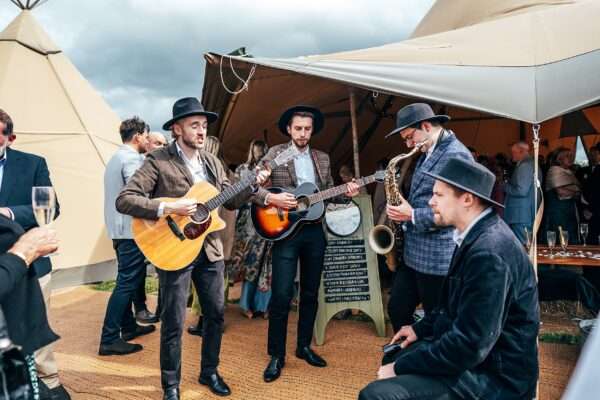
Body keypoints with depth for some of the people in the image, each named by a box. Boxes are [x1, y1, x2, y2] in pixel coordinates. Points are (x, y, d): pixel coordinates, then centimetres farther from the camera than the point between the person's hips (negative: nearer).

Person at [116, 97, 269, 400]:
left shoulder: (212, 162, 10)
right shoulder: (158, 161, -10)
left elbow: (230, 201, 12)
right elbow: (123, 200, -17)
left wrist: (254, 184, -3)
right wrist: (168, 208, -25)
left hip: (210, 250, 6)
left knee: (216, 314, 14)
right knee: (174, 323, 4)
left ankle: (209, 372, 35)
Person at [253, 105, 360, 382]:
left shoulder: (322, 159, 12)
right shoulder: (275, 153, -1)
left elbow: (329, 192, 13)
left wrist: (347, 193, -5)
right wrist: (270, 198, -22)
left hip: (314, 231, 5)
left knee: (310, 292, 12)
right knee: (281, 295, -5)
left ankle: (304, 346, 28)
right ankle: (276, 355, 10)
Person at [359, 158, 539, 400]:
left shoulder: (489, 252, -27)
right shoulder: (477, 234, 5)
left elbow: (470, 344, -28)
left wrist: (401, 367, -19)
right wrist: (421, 328, 13)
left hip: (493, 374, -10)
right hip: (473, 352, 10)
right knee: (394, 355, 22)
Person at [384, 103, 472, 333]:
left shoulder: (455, 155, -16)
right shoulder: (427, 153, 13)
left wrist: (412, 215, -18)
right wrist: (403, 209, 8)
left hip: (437, 257, -9)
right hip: (413, 253, 9)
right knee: (397, 310, 15)